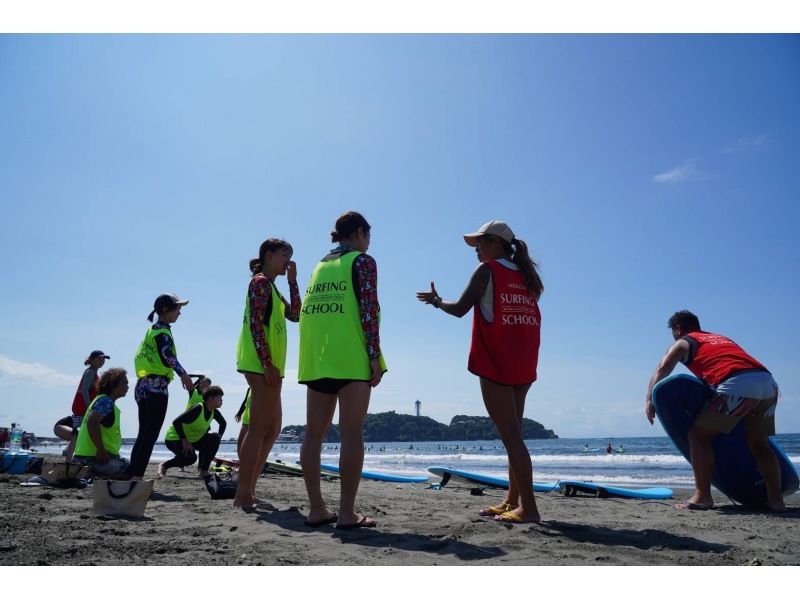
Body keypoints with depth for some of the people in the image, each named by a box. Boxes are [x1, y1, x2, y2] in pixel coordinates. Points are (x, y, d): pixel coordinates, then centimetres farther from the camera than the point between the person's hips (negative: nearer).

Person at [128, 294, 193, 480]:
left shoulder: (152, 329, 19)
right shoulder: (163, 331, -9)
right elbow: (167, 355, -28)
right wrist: (183, 373, -41)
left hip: (143, 385, 9)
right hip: (157, 387, -9)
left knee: (143, 434, 12)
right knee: (150, 436, -8)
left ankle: (133, 475, 13)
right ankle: (137, 477, -12)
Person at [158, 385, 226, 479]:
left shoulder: (214, 412, -5)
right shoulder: (198, 409, -28)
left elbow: (223, 423, 16)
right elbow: (176, 422, -32)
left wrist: (218, 437, 2)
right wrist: (184, 440, -31)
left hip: (193, 439, 8)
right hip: (174, 439, -8)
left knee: (214, 438, -9)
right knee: (190, 457, -32)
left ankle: (203, 471, -2)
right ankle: (164, 466, -7)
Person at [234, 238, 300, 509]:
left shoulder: (271, 287, 23)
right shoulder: (260, 281, -6)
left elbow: (295, 315, 18)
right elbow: (255, 325, -16)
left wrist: (293, 281, 14)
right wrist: (268, 363, -21)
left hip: (269, 366, 10)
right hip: (261, 363, -10)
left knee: (272, 430, 11)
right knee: (259, 429, -9)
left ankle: (247, 492, 15)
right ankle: (243, 495, -5)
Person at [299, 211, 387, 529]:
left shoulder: (320, 265, 20)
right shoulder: (363, 261, 1)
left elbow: (307, 310, 16)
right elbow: (368, 309, -10)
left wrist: (315, 356, 17)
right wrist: (375, 355, -11)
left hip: (317, 358, 7)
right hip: (352, 357, -6)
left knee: (314, 433, 7)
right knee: (351, 433, -4)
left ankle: (316, 509, 11)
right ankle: (347, 512, -4)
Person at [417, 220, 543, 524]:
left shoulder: (486, 270, -6)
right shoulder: (527, 276, 13)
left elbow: (459, 309, -9)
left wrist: (436, 300, 10)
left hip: (495, 365, -7)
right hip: (524, 367, 7)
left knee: (510, 435, -6)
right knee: (513, 434, 14)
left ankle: (528, 508, -5)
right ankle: (513, 501, 22)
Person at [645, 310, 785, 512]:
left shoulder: (683, 343, 18)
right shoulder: (721, 338, 36)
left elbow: (661, 371, 7)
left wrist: (649, 401, 9)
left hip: (737, 386, -6)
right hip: (769, 383, 7)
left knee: (699, 434, 4)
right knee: (759, 443, 21)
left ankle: (703, 496, 0)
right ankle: (776, 499, 19)